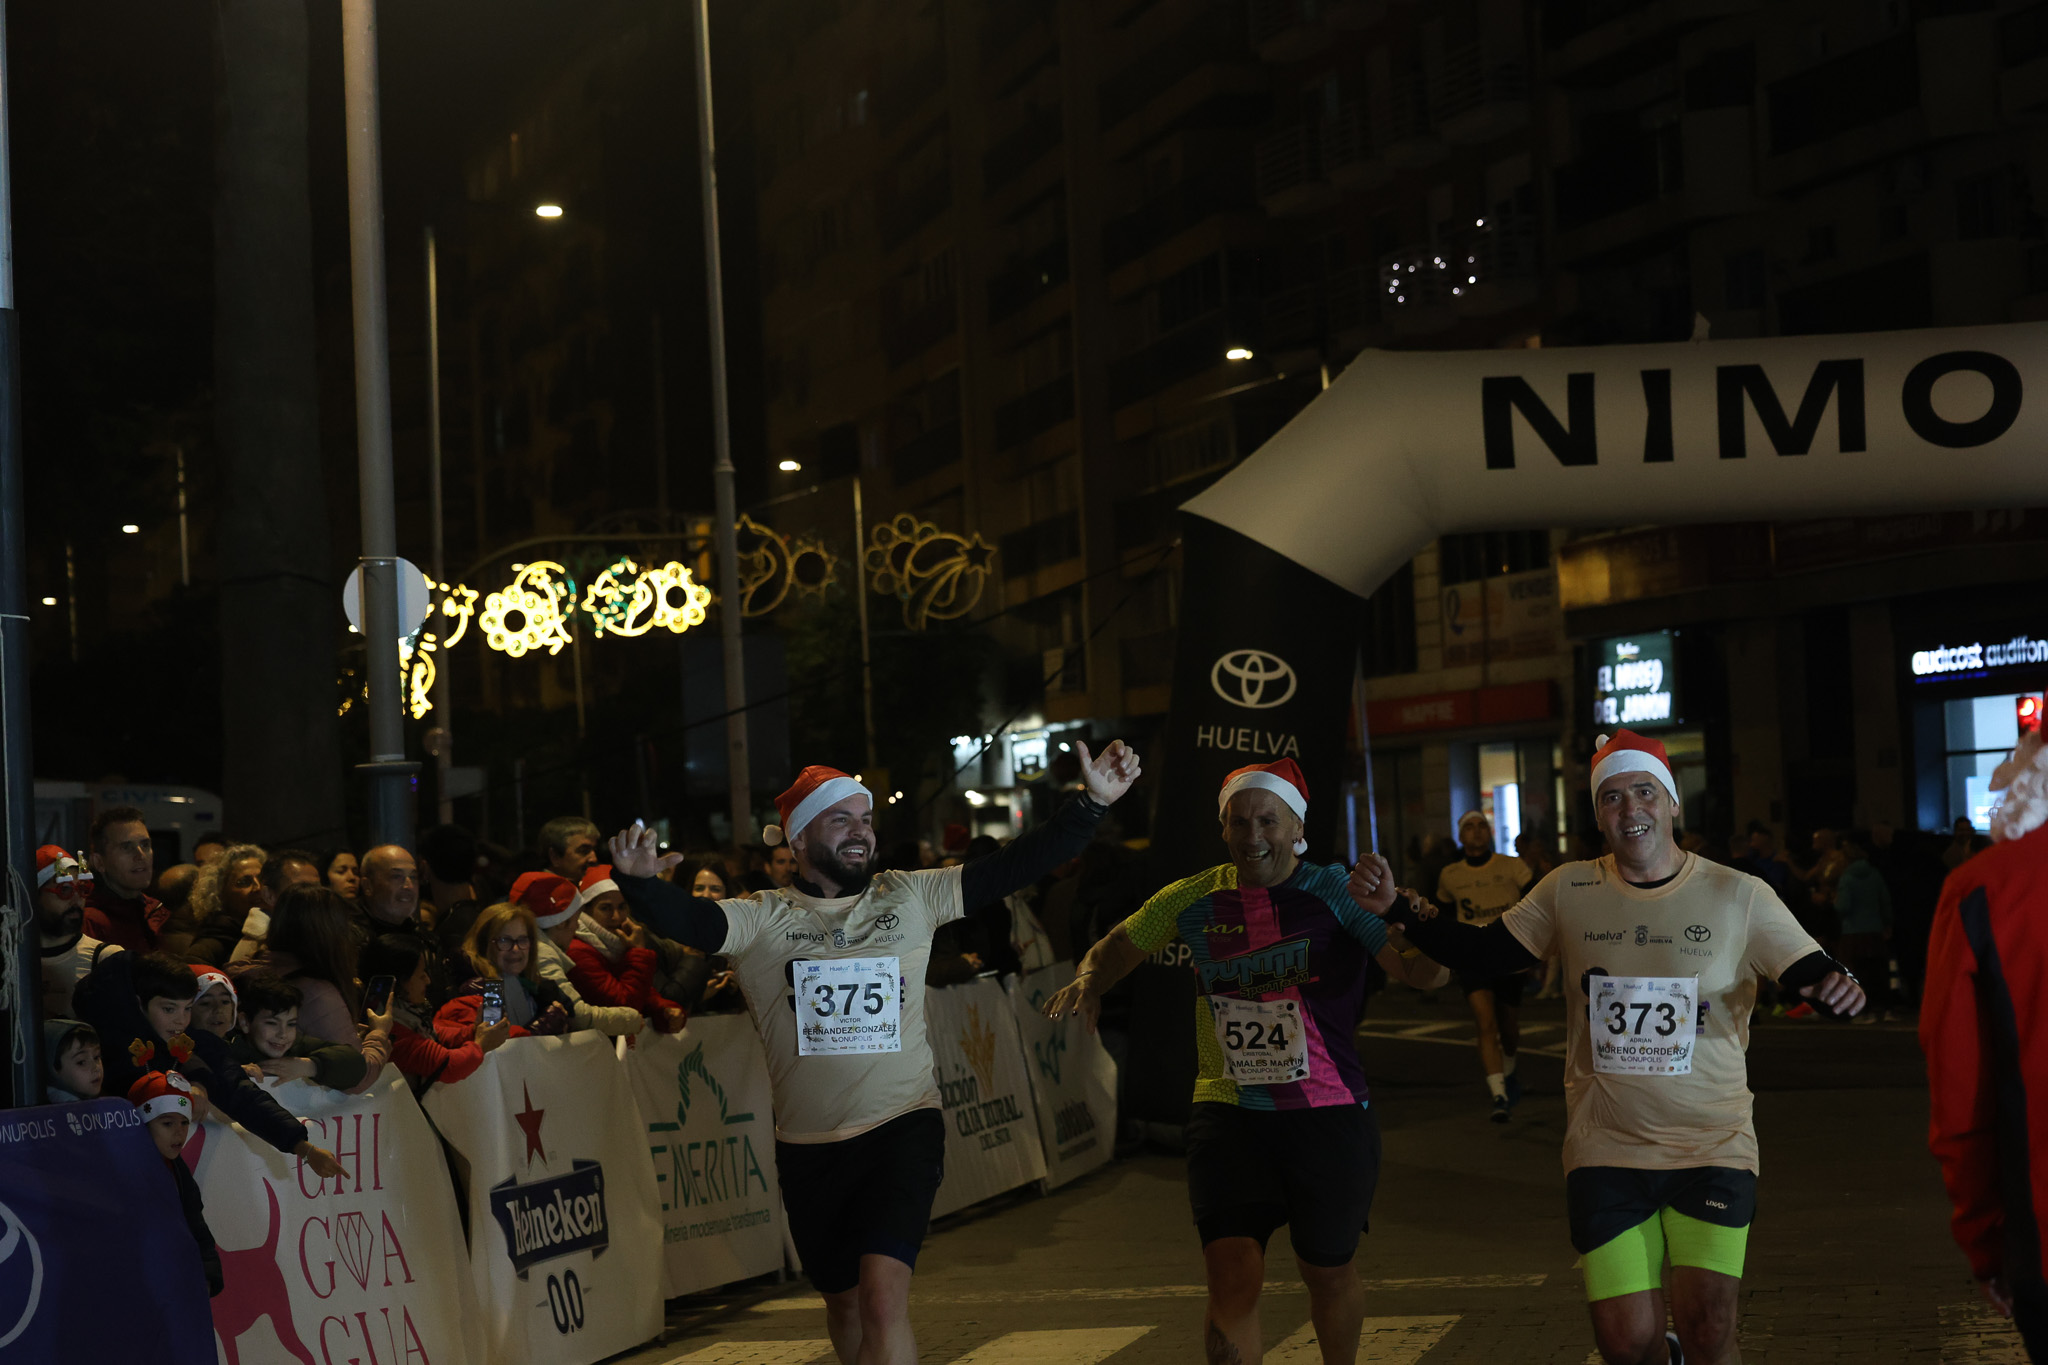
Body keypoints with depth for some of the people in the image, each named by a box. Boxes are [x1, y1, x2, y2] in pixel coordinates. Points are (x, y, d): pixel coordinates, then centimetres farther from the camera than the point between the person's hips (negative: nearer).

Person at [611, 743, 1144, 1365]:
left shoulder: (910, 898, 4)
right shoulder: (761, 921, -1)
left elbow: (1012, 868, 1)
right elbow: (687, 919, -18)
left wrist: (1091, 804, -9)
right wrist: (639, 881, -40)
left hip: (905, 1128, -1)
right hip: (810, 1146, 1)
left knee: (883, 1297, -19)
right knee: (844, 1303, 18)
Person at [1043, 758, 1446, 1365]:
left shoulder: (1335, 892, -7)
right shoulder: (1196, 899, 2)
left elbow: (1421, 972, -16)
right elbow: (1119, 947, 16)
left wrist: (1392, 909, -36)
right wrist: (1089, 980, -7)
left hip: (1328, 1114, -1)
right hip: (1229, 1111, 1)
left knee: (1327, 1270, 15)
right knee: (1232, 1278, -10)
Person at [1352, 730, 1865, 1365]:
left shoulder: (1739, 896, -3)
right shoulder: (1569, 892, 2)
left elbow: (1812, 973, -5)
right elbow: (1480, 950, 8)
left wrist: (1837, 986, -29)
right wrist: (1397, 908, -6)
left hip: (1713, 1144, -1)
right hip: (1605, 1148, 1)